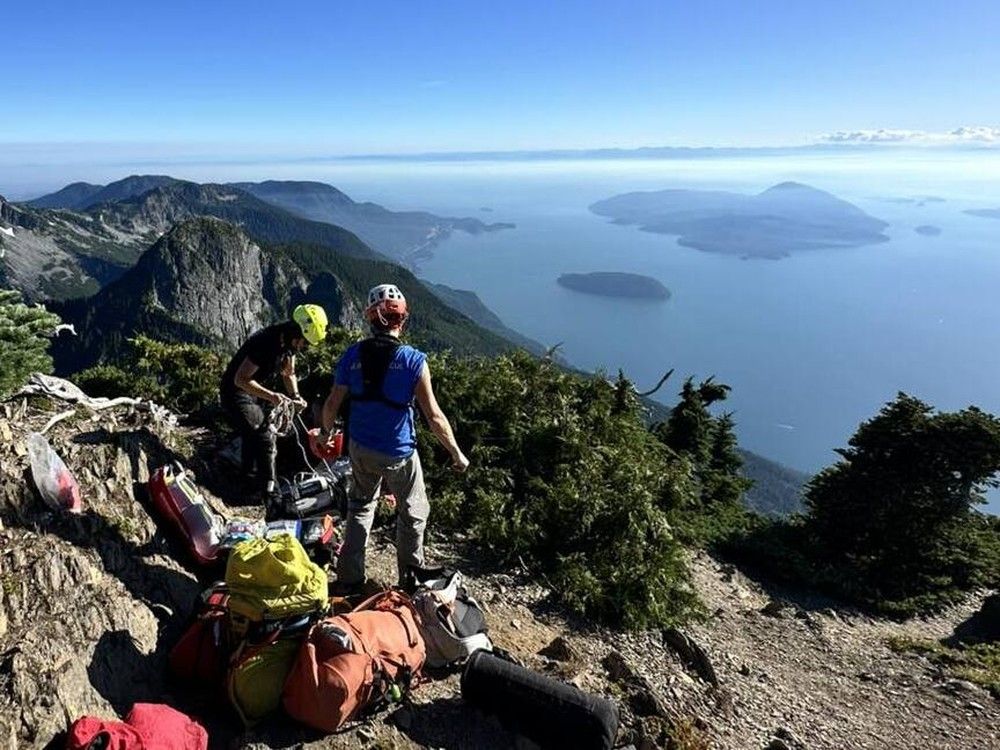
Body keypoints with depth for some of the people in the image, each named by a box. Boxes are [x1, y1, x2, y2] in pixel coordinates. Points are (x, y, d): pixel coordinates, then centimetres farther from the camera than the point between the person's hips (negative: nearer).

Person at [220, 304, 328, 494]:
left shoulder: (290, 342, -7)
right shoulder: (266, 343, -33)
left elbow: (289, 373, 6)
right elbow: (241, 379, -31)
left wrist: (295, 396, -11)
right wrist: (271, 396, -39)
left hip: (257, 393, 8)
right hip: (237, 394, -8)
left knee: (254, 437, 20)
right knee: (265, 440, -14)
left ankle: (249, 479, 38)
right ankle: (269, 487, -3)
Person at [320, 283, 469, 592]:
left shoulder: (353, 355, -9)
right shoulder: (414, 360, -19)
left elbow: (333, 403, -1)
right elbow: (434, 416, -16)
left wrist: (326, 431, 20)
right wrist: (456, 453, -3)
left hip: (361, 449, 4)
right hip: (399, 454, -4)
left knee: (360, 507, 24)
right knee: (413, 513, 18)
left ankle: (349, 578, 30)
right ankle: (409, 578, 31)